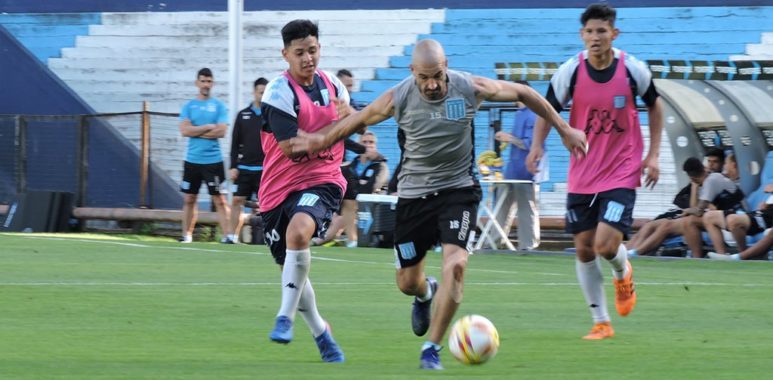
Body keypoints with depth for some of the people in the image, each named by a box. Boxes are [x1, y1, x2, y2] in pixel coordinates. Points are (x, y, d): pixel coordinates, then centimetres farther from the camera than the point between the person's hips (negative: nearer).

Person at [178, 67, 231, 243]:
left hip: (213, 161, -3)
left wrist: (196, 131, -8)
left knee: (220, 200, -5)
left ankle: (227, 234, -8)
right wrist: (208, 127, -9)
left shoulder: (219, 106, 3)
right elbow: (184, 130, -5)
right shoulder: (189, 106, 8)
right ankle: (186, 234, 15)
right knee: (189, 199, 7)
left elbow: (221, 131, -9)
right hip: (192, 160, 3)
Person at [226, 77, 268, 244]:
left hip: (265, 169, -2)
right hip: (244, 168, 2)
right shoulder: (243, 115, 8)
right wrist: (233, 166, 3)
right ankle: (233, 235, 9)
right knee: (237, 200, 1)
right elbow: (235, 144, 9)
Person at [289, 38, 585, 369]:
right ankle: (426, 293, 48)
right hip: (414, 194, 1)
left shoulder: (470, 89, -14)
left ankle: (432, 349, -14)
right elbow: (359, 120, 5)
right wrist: (322, 140, 10)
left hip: (458, 190, -1)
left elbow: (522, 93, 1)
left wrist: (564, 128, 6)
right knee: (407, 283, 7)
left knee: (455, 264, -23)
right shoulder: (398, 99, -14)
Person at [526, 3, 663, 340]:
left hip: (621, 171, -2)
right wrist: (537, 145, -14)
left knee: (606, 244, -17)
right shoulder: (570, 72, -9)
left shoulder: (633, 70, -9)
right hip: (582, 176, 3)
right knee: (583, 248, 4)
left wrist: (653, 155, 3)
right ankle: (601, 323, 18)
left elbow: (654, 106, 8)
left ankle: (623, 274, 21)